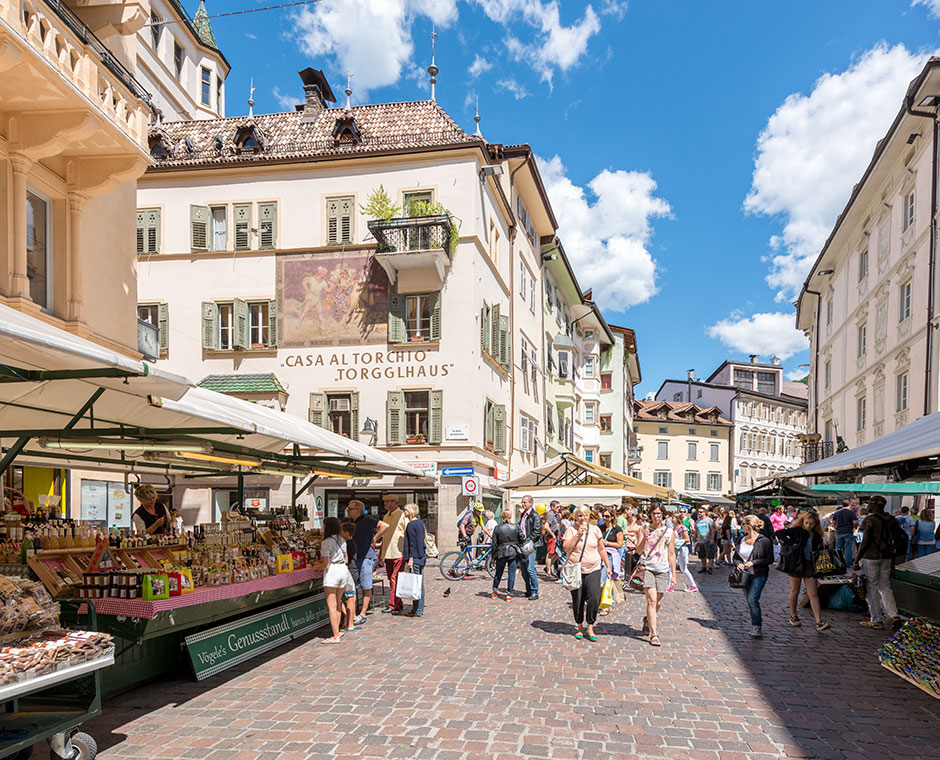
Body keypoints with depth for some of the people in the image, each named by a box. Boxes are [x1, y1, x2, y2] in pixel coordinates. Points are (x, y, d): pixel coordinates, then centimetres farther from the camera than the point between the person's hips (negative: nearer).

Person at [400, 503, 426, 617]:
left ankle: (416, 611, -1)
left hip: (415, 558, -9)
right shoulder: (420, 523, 13)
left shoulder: (411, 525, -13)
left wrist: (411, 558, -17)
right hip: (422, 556, 9)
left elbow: (412, 543, -17)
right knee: (420, 583, 13)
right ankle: (420, 609, 19)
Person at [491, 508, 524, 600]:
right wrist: (520, 549, 18)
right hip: (513, 552, -1)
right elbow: (522, 539, 0)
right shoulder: (516, 527, -3)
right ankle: (509, 594, 2)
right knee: (511, 573, 4)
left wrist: (494, 554, 8)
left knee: (498, 572, 15)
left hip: (501, 553, 1)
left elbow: (494, 543, -1)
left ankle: (494, 592, 25)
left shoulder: (497, 528, -3)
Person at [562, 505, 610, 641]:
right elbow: (566, 548, -11)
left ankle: (590, 627, 2)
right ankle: (580, 627, 21)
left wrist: (608, 566, 12)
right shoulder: (571, 530, 0)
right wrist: (578, 535, -17)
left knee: (594, 598, -12)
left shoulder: (595, 529, 6)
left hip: (593, 570, 1)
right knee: (577, 601, 4)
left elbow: (602, 549, 13)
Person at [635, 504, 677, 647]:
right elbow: (639, 551, 0)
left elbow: (671, 554, 11)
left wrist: (674, 574, 9)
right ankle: (653, 634, -12)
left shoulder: (669, 532, 8)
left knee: (658, 603, 5)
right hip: (647, 568, -2)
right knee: (652, 600, -13)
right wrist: (644, 538, -16)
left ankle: (647, 620, 36)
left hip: (663, 571, 2)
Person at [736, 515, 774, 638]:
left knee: (753, 599, -17)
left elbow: (770, 559, -8)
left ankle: (757, 626, -5)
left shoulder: (764, 541, -10)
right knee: (749, 601, 9)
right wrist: (739, 563, 0)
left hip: (759, 575, -6)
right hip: (745, 574, 6)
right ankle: (756, 625, 22)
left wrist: (754, 562, -17)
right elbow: (739, 556, 21)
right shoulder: (742, 540, 9)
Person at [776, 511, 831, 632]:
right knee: (795, 591, 9)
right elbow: (779, 533, -9)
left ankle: (819, 622, -6)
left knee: (813, 594, -2)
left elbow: (818, 552, 11)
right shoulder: (797, 530, -6)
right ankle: (793, 616, 25)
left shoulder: (817, 536, 5)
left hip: (810, 565, 3)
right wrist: (790, 542, -20)